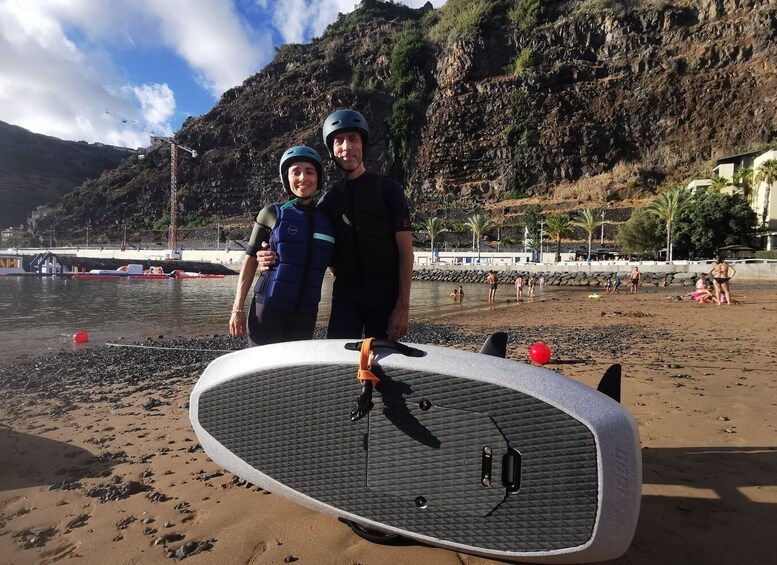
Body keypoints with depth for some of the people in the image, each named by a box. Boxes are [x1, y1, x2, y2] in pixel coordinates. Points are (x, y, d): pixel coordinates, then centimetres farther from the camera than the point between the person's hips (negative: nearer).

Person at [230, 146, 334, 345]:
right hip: (267, 311, -3)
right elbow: (250, 261, 2)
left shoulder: (327, 222, 9)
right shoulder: (272, 214, 1)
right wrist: (238, 308, -3)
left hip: (305, 314, 3)